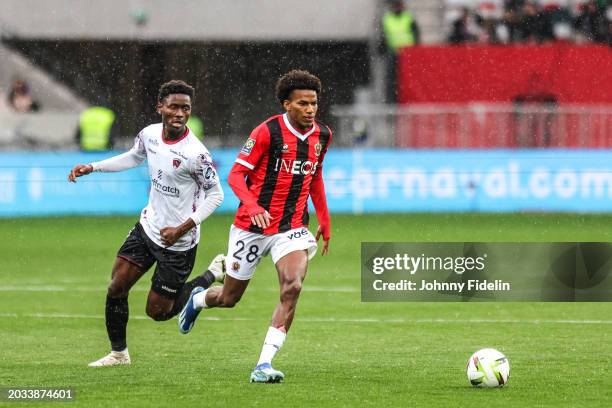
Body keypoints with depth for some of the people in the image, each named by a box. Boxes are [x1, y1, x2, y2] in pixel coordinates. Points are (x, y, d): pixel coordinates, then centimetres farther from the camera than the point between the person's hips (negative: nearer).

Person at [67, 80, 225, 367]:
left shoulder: (195, 154, -26)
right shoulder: (149, 134, -5)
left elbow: (216, 194, -15)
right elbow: (134, 157, 18)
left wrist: (184, 228, -21)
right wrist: (92, 168, 13)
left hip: (178, 243, -6)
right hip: (148, 226, 6)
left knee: (158, 311, 4)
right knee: (116, 289, 3)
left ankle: (212, 276, 23)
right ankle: (118, 353, 23)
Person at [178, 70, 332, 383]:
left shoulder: (322, 135, 2)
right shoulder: (268, 132, -15)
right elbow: (236, 175, -13)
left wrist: (324, 222, 19)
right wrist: (253, 207, -30)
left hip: (292, 228, 3)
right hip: (252, 227, -3)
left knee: (292, 287, -23)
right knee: (230, 298, 11)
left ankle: (264, 365, -21)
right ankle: (198, 299, 50)